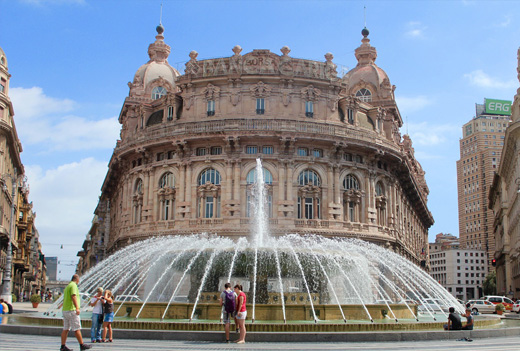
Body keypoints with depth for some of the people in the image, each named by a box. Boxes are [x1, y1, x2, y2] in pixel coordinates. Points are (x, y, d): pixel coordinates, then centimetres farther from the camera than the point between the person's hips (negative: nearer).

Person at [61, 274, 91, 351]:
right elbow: (73, 296, -22)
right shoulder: (73, 285, -8)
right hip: (72, 310, -9)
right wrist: (77, 308, -29)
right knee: (77, 329, -4)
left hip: (65, 310, 9)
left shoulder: (67, 286, 21)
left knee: (65, 329, 6)